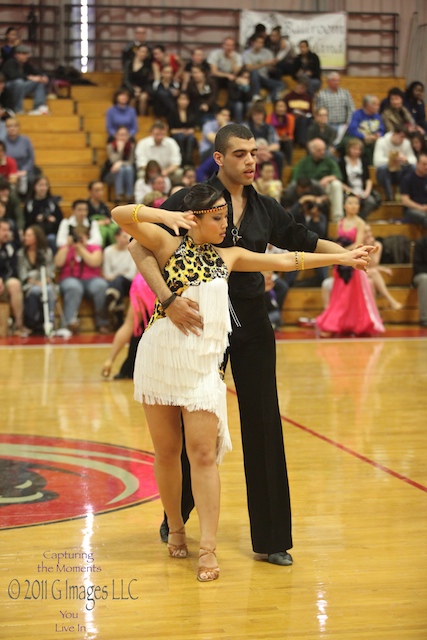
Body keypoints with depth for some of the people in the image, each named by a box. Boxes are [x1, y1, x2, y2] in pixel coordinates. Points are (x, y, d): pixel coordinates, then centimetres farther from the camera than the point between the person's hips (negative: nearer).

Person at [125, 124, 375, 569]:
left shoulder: (264, 209, 7)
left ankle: (271, 538, 11)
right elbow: (140, 245, -17)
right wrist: (168, 299, -28)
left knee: (263, 426, 2)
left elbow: (304, 243, 16)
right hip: (199, 322, -3)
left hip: (251, 324, 4)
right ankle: (176, 520, 29)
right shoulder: (191, 199, -8)